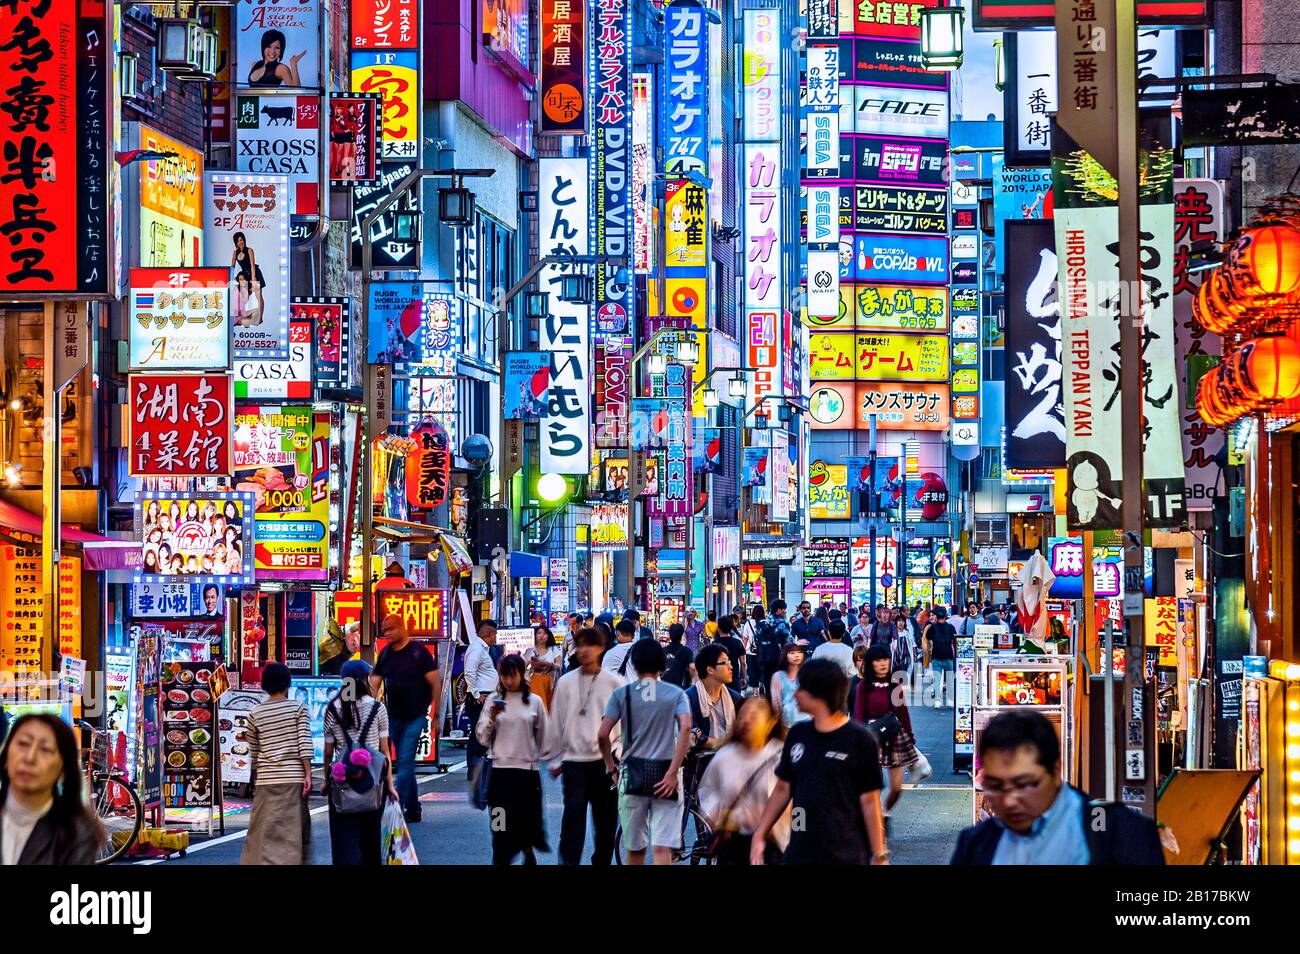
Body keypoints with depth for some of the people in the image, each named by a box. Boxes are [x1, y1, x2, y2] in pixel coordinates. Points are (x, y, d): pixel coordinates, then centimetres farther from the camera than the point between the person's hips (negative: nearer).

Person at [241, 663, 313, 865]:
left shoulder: (255, 713, 6)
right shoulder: (298, 708, -1)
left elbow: (253, 752, 13)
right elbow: (304, 745, -8)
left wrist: (255, 779, 23)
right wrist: (308, 775, -6)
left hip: (266, 779, 2)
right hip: (293, 777, -2)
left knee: (264, 832, 5)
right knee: (292, 831, 1)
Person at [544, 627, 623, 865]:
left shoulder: (613, 682, 2)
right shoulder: (566, 683, 5)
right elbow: (555, 722, 10)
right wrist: (554, 759, 9)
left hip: (606, 761, 1)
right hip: (574, 759, 0)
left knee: (606, 821, 8)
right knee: (573, 815, -11)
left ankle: (602, 861, 21)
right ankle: (568, 861, -11)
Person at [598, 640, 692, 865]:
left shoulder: (621, 693, 4)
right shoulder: (676, 694, 4)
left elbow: (602, 734, -6)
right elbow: (685, 727, -14)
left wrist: (611, 768, 8)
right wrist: (673, 772, -14)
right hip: (665, 774, -1)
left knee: (635, 848, 14)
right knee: (662, 848, -6)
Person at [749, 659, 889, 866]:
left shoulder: (859, 741, -8)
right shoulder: (797, 734, 8)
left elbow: (869, 801, -6)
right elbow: (782, 789, 15)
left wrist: (879, 856, -8)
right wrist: (759, 835, 10)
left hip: (846, 856, -5)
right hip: (800, 853, 5)